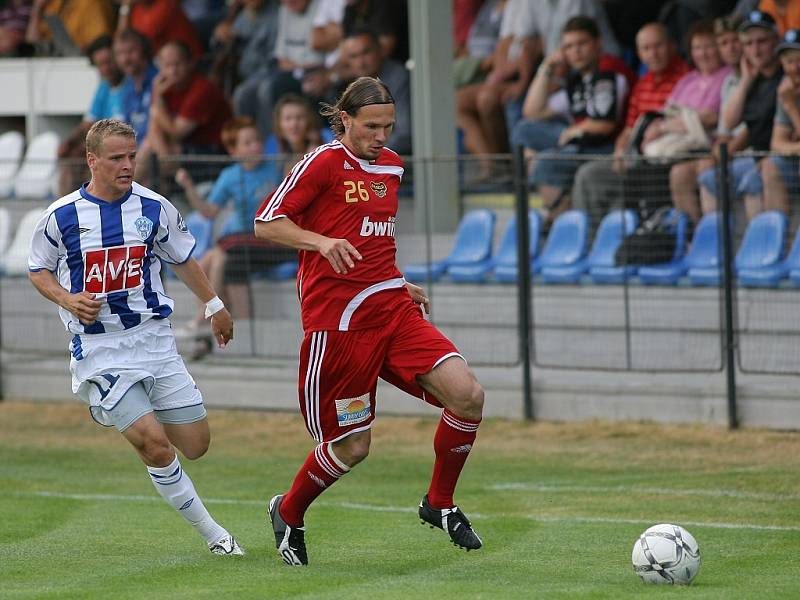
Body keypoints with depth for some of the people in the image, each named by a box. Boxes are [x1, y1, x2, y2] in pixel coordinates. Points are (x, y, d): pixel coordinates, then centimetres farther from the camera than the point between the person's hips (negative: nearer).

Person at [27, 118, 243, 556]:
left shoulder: (153, 208, 1)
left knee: (195, 446, 2)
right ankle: (211, 532, -1)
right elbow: (38, 269, 9)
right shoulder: (62, 216, -5)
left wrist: (214, 306, 25)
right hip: (99, 351, -3)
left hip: (153, 338, 4)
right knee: (155, 445, -17)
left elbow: (182, 258, 18)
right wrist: (68, 300, -10)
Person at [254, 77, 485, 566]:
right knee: (352, 446, -1)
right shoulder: (324, 163, -7)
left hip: (393, 310, 6)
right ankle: (289, 515, 28)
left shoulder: (391, 166, 15)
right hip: (338, 320, -6)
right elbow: (266, 223, -9)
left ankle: (440, 503, 7)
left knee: (468, 394, -13)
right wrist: (322, 242, -24)